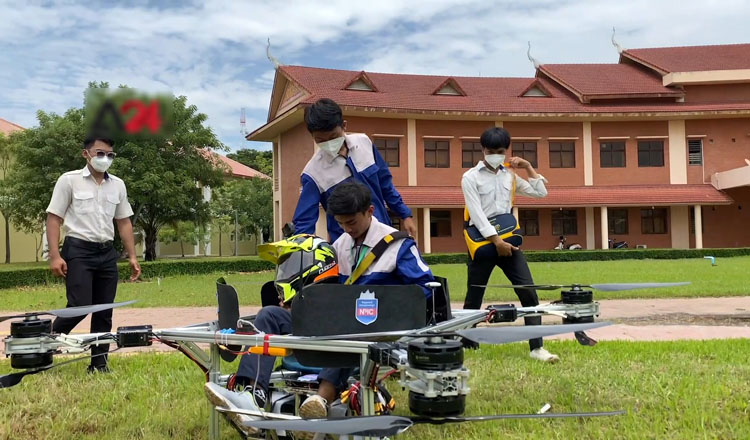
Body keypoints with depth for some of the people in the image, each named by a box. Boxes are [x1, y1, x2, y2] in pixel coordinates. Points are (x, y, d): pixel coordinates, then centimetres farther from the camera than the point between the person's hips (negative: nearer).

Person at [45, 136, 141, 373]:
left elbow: (124, 222, 15)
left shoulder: (118, 185, 11)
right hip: (78, 250, -5)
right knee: (79, 306, -14)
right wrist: (54, 255, -13)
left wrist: (132, 256, 8)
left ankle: (99, 362, 14)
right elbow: (53, 218, -3)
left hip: (107, 252, 5)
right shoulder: (69, 180, -2)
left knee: (104, 311, 5)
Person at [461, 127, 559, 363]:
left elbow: (541, 193, 16)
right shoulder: (470, 177, -3)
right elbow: (477, 214, -12)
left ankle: (536, 347, -4)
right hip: (483, 243, -4)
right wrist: (496, 241, -18)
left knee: (529, 292, -8)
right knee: (473, 299, 5)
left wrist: (528, 167, 10)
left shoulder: (510, 175, 13)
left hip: (508, 240, 4)